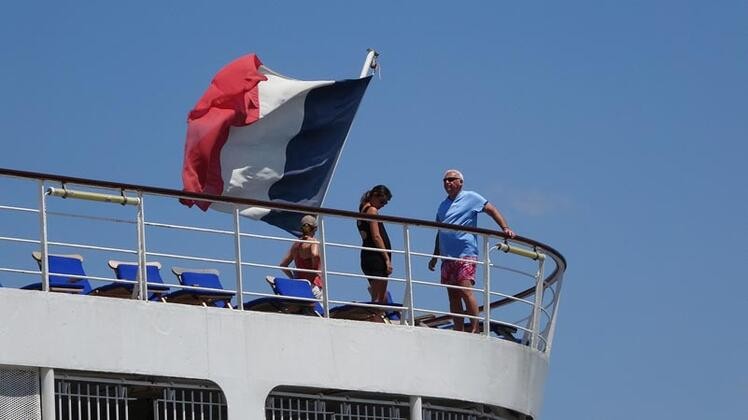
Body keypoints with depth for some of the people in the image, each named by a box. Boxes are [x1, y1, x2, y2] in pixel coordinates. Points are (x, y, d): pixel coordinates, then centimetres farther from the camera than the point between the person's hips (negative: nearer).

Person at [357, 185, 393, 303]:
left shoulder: (363, 210, 20)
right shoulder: (372, 210, -7)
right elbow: (376, 237, -14)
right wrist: (387, 259, -16)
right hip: (376, 258, -9)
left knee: (382, 298, 10)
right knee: (379, 299, -12)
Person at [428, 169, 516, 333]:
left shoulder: (470, 197, 3)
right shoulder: (443, 205, 21)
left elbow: (492, 210, 0)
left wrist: (505, 228, -13)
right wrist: (435, 256, 22)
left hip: (465, 254, -7)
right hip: (447, 257, 7)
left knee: (465, 290, -18)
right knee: (453, 296, 3)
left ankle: (475, 330, -18)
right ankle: (459, 333, 5)